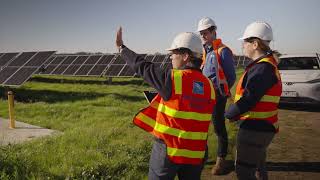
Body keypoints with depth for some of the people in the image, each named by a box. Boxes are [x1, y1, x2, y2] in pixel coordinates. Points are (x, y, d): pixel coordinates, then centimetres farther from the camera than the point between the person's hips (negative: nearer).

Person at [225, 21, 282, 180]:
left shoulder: (262, 68, -22)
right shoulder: (266, 64, 10)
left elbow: (248, 100, -25)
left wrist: (228, 114, -9)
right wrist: (236, 113, 7)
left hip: (256, 129, -10)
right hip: (260, 126, 10)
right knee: (257, 165, 24)